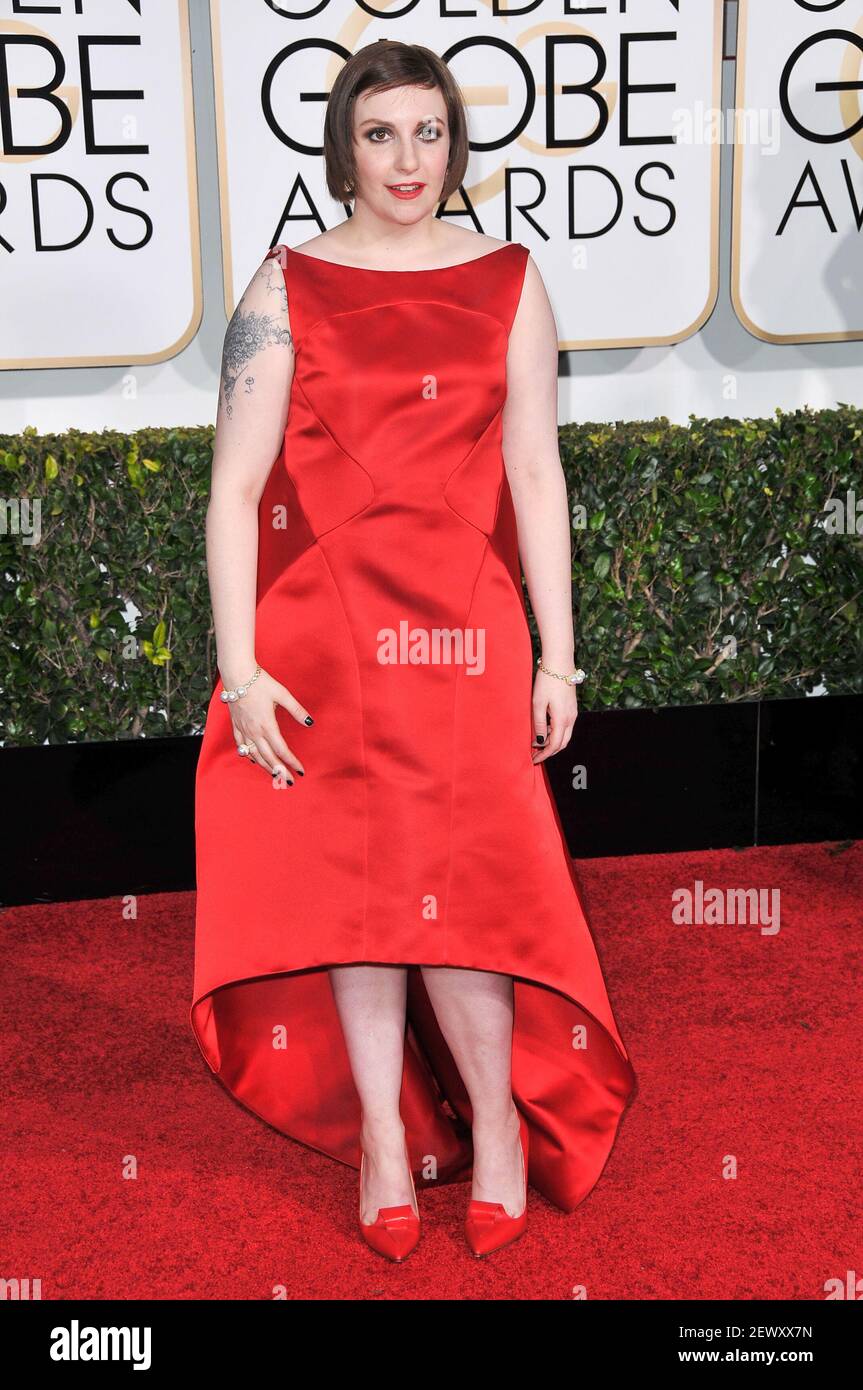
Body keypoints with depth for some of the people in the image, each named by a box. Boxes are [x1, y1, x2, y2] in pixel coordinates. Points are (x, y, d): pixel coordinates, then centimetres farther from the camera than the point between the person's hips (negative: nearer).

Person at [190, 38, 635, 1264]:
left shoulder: (507, 282, 7)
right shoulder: (286, 289, 3)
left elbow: (535, 474, 5)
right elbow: (236, 487, -1)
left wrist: (556, 658, 2)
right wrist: (240, 669, -9)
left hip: (464, 627, 0)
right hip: (321, 627, 1)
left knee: (447, 875, -5)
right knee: (353, 873, 6)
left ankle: (498, 1120, 19)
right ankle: (384, 1135, 21)